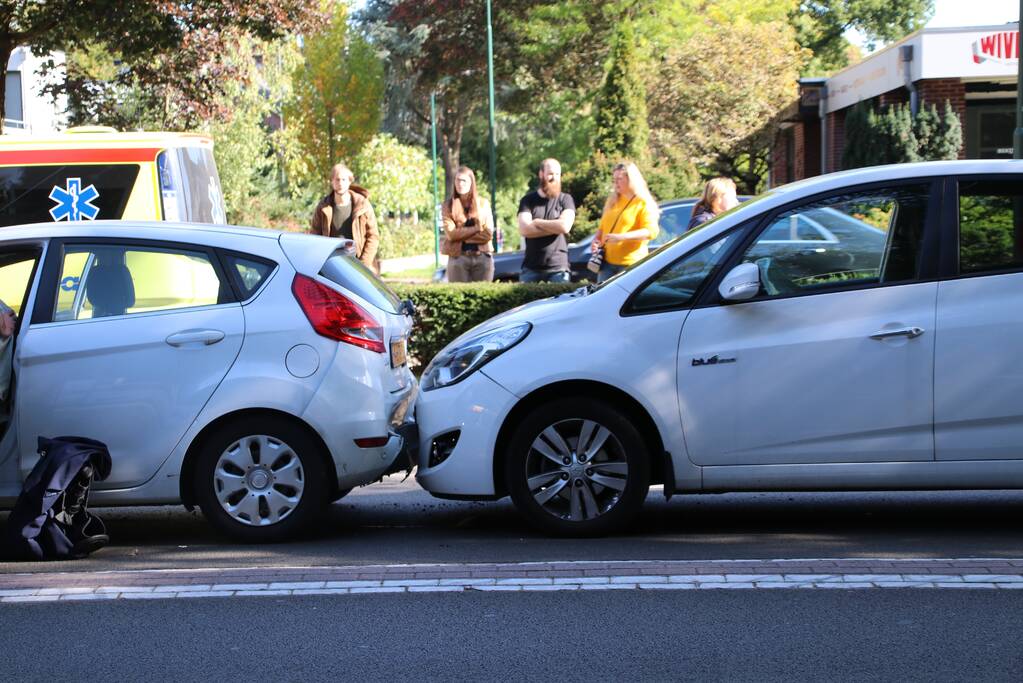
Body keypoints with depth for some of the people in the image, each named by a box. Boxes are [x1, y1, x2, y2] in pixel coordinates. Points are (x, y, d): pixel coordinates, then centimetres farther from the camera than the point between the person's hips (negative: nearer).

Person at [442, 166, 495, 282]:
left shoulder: (483, 203, 8)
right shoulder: (448, 206, 6)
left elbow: (488, 234, -2)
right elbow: (451, 234, -7)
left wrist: (461, 234, -6)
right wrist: (476, 229, -8)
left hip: (483, 257, 1)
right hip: (458, 257, -1)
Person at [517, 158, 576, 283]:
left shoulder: (565, 199, 5)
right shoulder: (528, 200, 8)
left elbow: (565, 226, -13)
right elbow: (524, 230, -8)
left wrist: (536, 222, -4)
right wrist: (555, 227, -8)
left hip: (558, 269, -1)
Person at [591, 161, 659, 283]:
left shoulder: (644, 204, -3)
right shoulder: (612, 201, 18)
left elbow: (651, 231, -15)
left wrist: (621, 237, -24)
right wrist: (597, 239, 5)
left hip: (630, 264, -6)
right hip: (607, 261, 6)